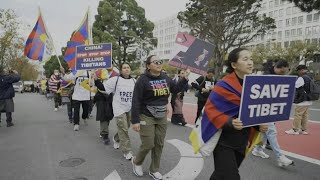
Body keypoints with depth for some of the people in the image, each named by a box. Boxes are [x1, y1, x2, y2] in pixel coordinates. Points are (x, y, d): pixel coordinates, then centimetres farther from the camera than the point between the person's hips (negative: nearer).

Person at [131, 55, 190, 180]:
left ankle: (154, 170, 31)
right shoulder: (143, 80, -14)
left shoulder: (165, 78, 3)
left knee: (159, 144, 12)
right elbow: (136, 101, -15)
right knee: (148, 145, -2)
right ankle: (136, 162, 30)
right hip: (146, 117, -5)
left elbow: (175, 89, 18)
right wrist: (135, 120, -17)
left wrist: (185, 79, 5)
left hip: (162, 117, 6)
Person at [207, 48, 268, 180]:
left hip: (241, 142, 7)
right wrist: (229, 123, -32)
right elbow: (210, 110, -19)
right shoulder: (224, 86, -17)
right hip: (224, 141, -6)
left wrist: (260, 125, -7)